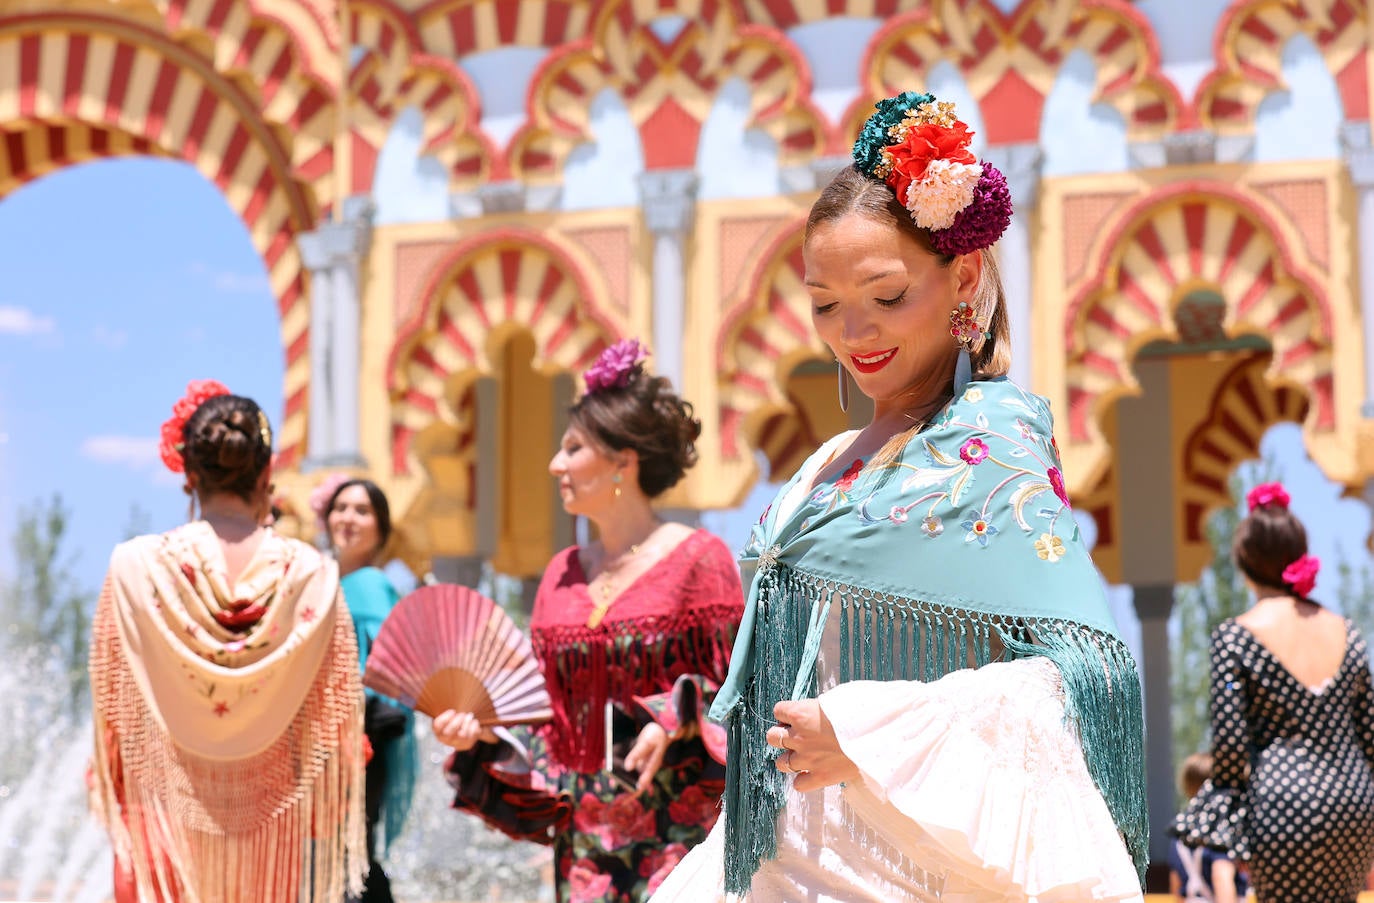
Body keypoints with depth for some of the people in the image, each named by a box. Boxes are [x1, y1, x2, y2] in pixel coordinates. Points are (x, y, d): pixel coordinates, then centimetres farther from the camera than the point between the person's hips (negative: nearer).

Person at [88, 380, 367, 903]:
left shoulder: (136, 566, -10)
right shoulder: (310, 572, -9)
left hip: (169, 809, -1)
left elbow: (112, 706, 0)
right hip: (272, 816, 1)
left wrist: (113, 798, 13)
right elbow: (335, 715, -3)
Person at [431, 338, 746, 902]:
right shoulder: (562, 575, 12)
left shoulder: (698, 559, -4)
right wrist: (481, 729, -2)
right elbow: (549, 713, 14)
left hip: (677, 831, -5)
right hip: (585, 839, 5)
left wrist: (675, 724, -21)